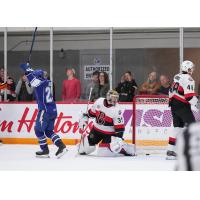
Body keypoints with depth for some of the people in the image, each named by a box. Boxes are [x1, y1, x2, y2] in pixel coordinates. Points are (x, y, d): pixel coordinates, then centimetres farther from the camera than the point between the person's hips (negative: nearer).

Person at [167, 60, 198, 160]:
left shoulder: (177, 77, 15)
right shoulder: (188, 79, -13)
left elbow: (172, 91, 21)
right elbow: (189, 96, -22)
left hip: (173, 104, 9)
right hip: (182, 106, -9)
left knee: (178, 126, 12)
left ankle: (170, 151, 9)